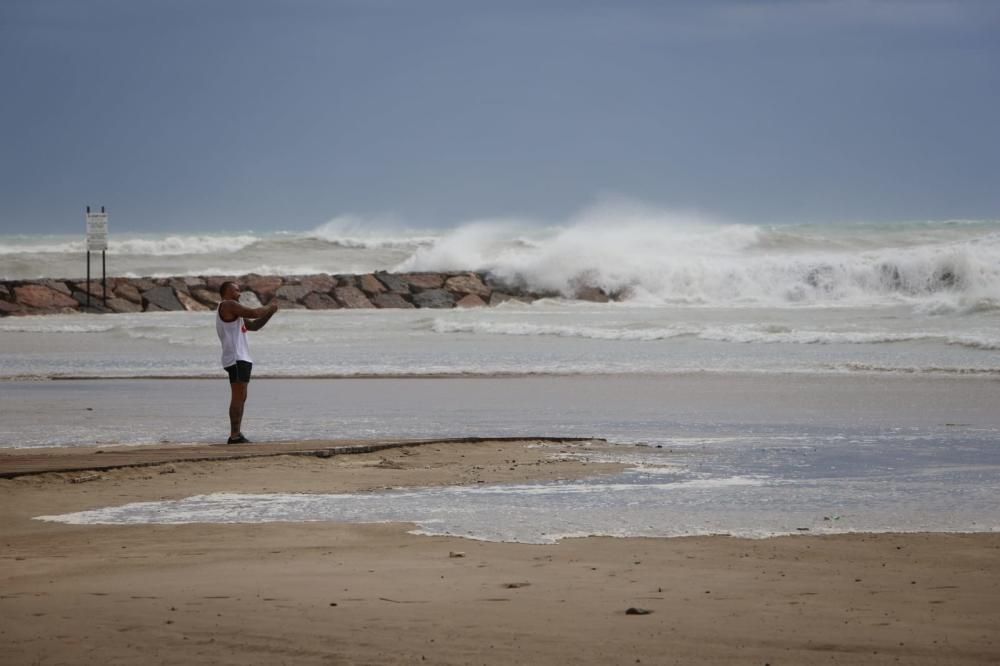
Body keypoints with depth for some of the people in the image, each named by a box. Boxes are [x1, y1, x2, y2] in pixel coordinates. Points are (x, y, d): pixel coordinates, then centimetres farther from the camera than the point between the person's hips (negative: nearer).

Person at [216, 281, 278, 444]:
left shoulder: (233, 311, 24)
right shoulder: (228, 305, -8)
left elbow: (254, 325, 26)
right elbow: (253, 313, -16)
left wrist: (270, 312, 14)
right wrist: (270, 309, 1)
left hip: (241, 358, 11)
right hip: (236, 358, -11)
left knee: (240, 397, 13)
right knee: (238, 397, -13)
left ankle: (236, 435, 15)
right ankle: (235, 436, -17)